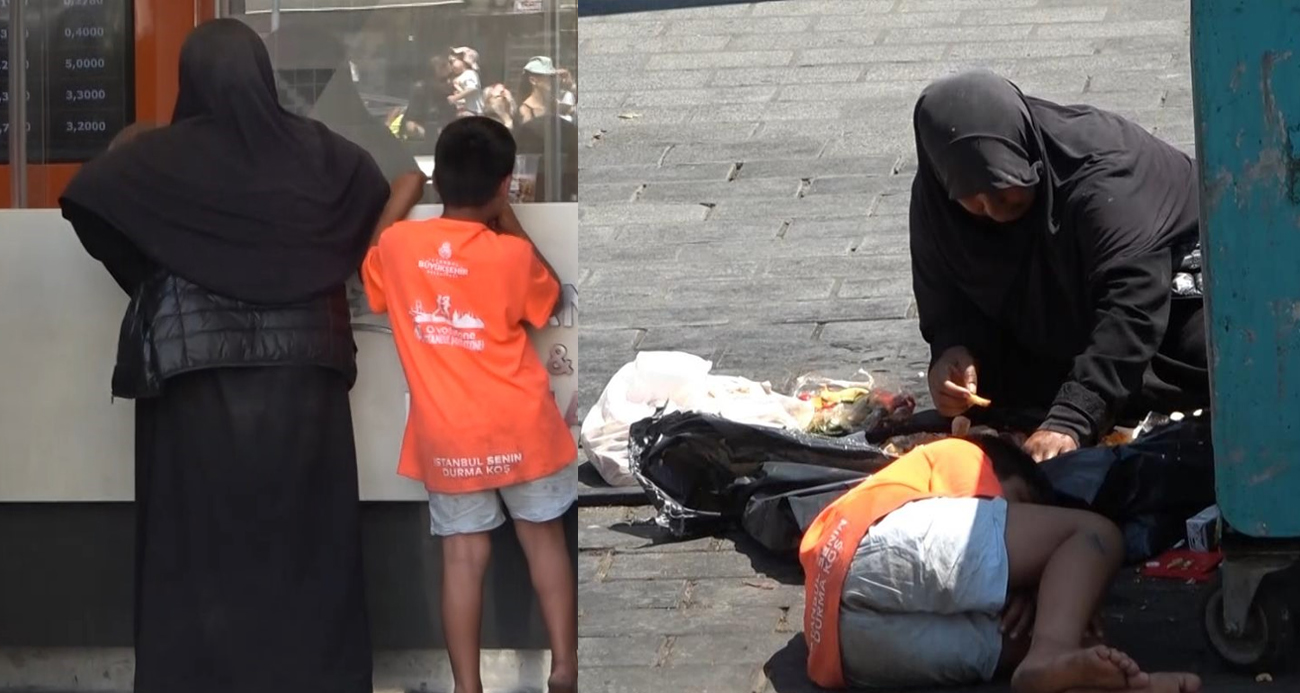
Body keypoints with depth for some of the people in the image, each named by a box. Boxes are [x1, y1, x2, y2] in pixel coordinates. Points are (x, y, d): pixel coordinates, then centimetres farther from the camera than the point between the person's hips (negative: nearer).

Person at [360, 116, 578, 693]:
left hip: (445, 437, 2)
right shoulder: (512, 255, -14)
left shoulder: (396, 244, -8)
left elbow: (373, 285, 16)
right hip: (519, 428, -1)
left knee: (463, 556, 6)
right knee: (544, 538, 14)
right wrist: (510, 224, 8)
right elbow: (549, 300, 7)